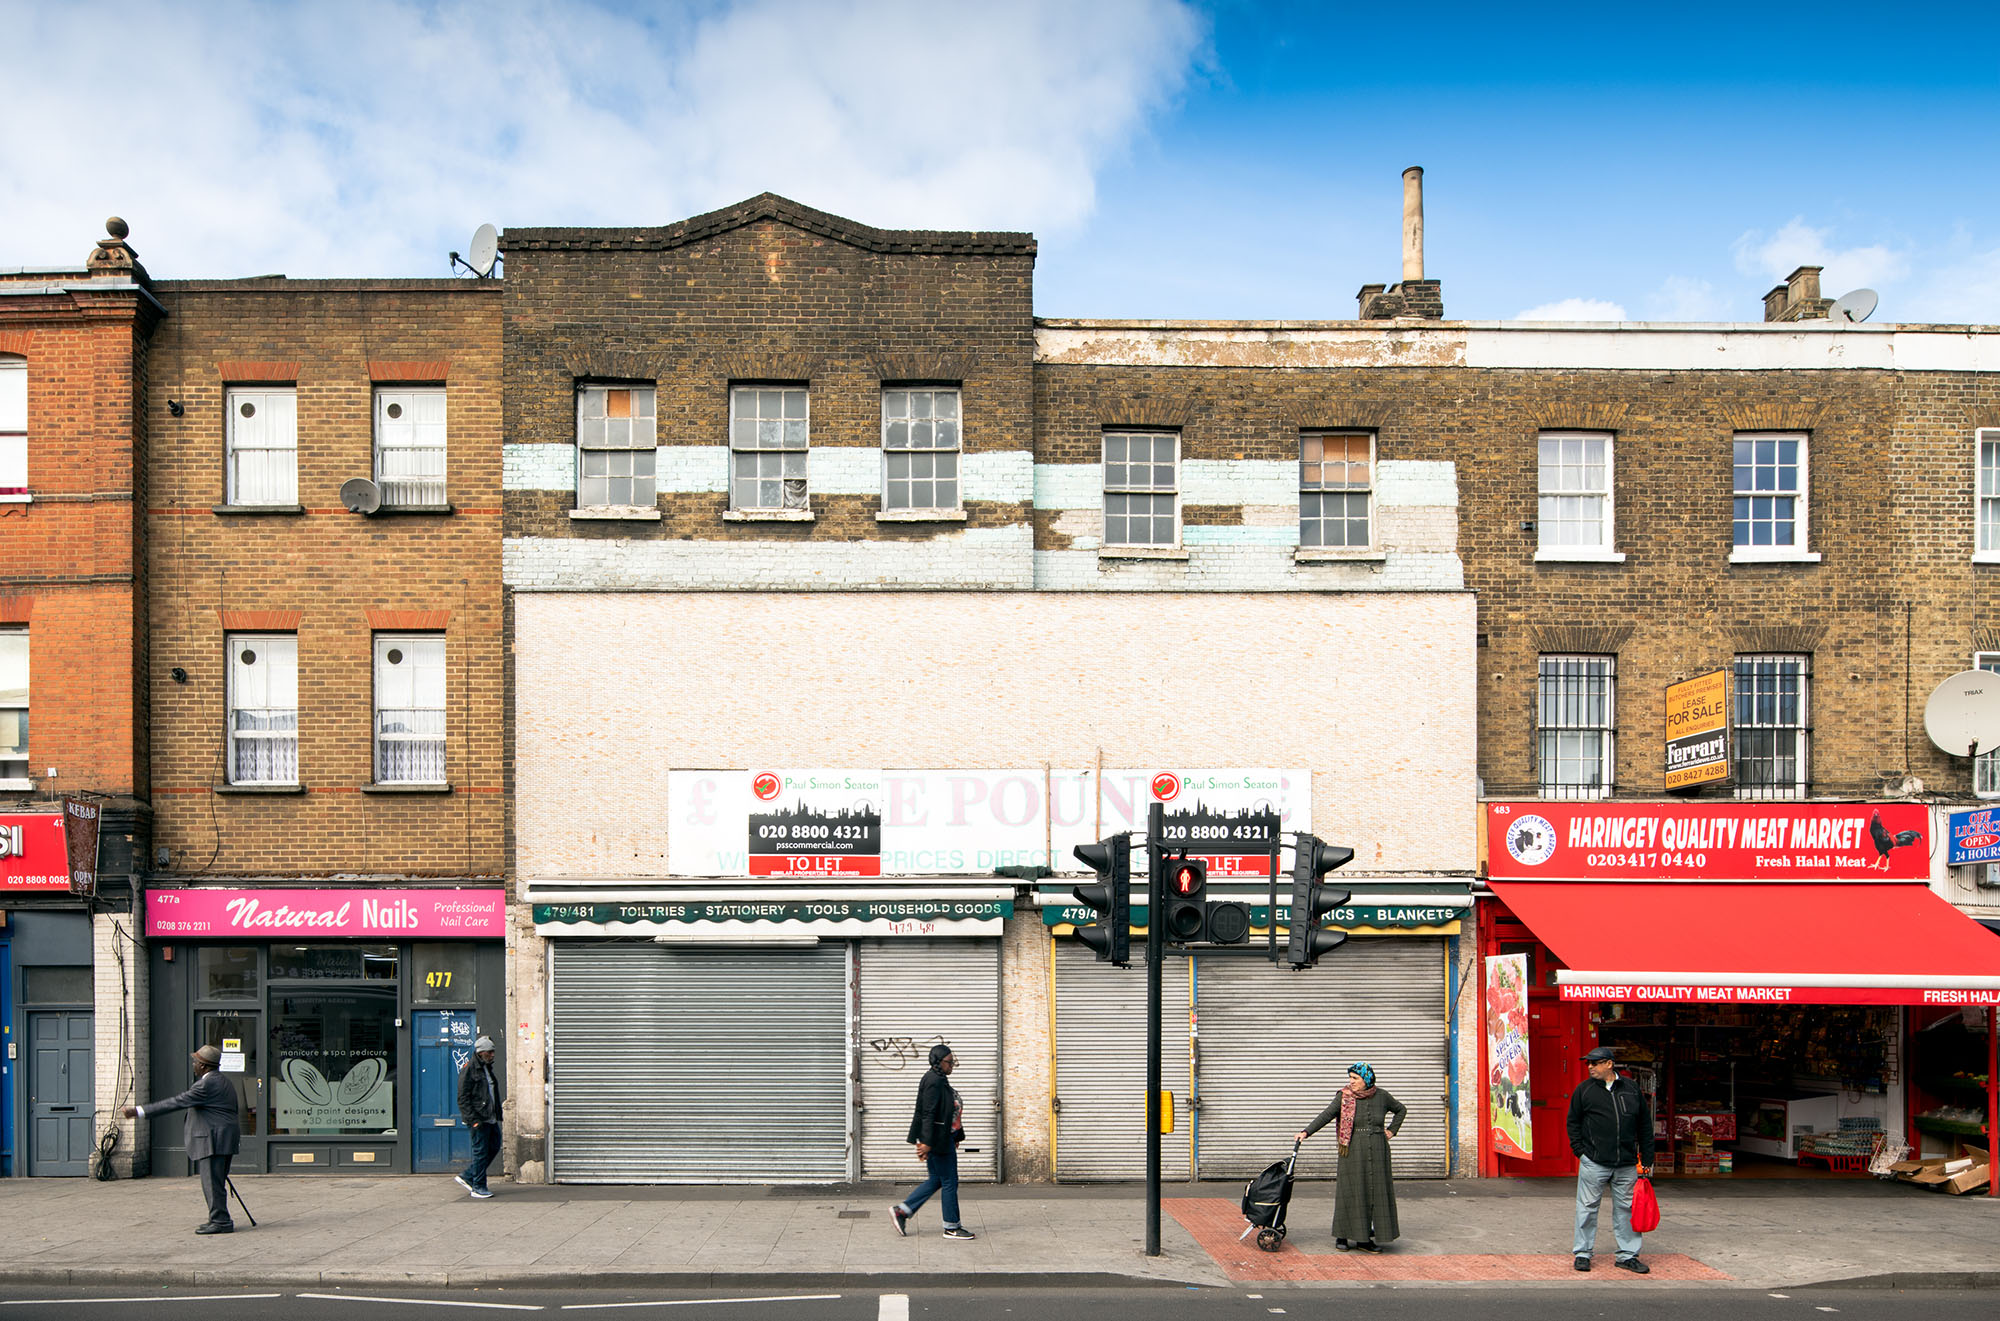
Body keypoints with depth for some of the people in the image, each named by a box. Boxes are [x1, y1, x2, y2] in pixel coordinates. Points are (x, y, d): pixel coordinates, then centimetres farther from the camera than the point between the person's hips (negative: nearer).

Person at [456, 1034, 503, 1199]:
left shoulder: (487, 1068, 17)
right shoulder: (469, 1069, -11)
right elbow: (463, 1098, -14)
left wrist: (497, 1114, 18)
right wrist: (473, 1120, -19)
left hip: (491, 1118, 9)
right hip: (479, 1119, -9)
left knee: (494, 1147, 10)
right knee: (480, 1152, -3)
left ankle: (466, 1176, 20)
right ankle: (478, 1187, 6)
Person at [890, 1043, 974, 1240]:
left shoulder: (940, 1080, 14)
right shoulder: (933, 1081, -18)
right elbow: (928, 1114, -23)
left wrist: (956, 1136, 25)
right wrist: (927, 1143, -25)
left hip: (944, 1138, 10)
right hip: (937, 1140, -10)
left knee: (937, 1180, 15)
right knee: (949, 1181, -1)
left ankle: (902, 1210, 18)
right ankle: (951, 1227, 9)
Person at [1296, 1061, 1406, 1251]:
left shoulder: (1381, 1096, 3)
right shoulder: (1344, 1097, -2)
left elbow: (1401, 1109, 19)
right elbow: (1325, 1116, -10)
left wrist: (1391, 1131, 8)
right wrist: (1306, 1132, -21)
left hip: (1377, 1152, 2)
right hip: (1353, 1152, -2)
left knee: (1376, 1192, 3)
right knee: (1350, 1192, -3)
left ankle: (1364, 1238, 10)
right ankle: (1342, 1235, 6)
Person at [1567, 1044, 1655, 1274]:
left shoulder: (1631, 1089, 8)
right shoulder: (1584, 1089, 4)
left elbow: (1645, 1125, 12)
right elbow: (1573, 1122, 9)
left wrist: (1647, 1159, 8)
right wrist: (1580, 1151, -2)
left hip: (1627, 1164, 1)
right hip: (1594, 1162, -1)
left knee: (1626, 1208, 5)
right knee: (1588, 1208, 1)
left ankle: (1627, 1256, 14)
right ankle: (1583, 1254, 10)